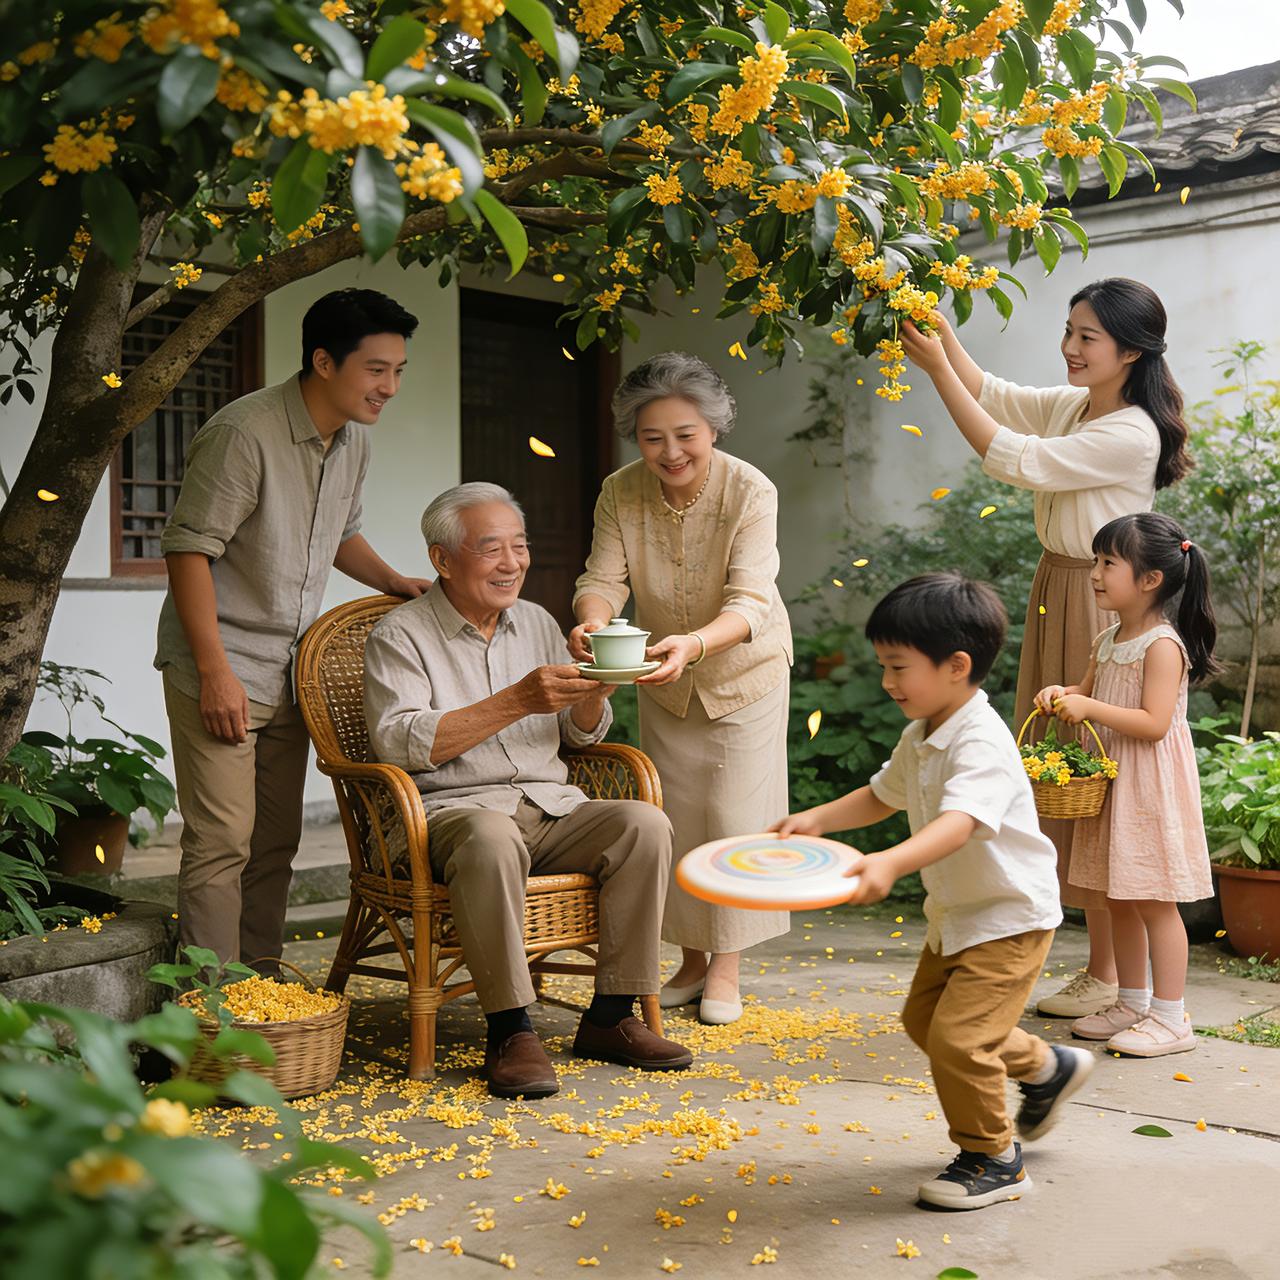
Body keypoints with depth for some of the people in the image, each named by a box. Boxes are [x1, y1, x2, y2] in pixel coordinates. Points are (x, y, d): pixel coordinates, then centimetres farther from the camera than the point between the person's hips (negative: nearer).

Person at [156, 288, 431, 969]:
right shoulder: (243, 433, -19)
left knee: (276, 841, 11)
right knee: (222, 842, -7)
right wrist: (215, 671, -21)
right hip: (219, 669, -8)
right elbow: (189, 547, -18)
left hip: (289, 672, 8)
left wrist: (399, 584, 10)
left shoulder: (353, 440, 8)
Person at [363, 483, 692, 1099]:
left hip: (550, 806, 6)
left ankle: (610, 1015, -14)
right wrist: (515, 702, -19)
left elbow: (580, 735, 22)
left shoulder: (538, 623, 18)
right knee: (492, 840, -39)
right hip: (453, 810, -5)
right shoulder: (400, 636, 1)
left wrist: (592, 695, -3)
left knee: (645, 824, -21)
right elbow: (397, 743, -15)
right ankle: (509, 1030, -29)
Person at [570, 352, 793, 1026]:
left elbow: (749, 600, -36)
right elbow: (603, 577, -21)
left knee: (736, 814, -1)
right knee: (674, 816, 10)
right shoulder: (620, 493, -17)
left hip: (745, 671, -3)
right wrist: (591, 621, -46)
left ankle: (726, 967, 13)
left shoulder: (751, 491, -27)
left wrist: (693, 643, -56)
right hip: (665, 682, 3)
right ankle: (692, 960, 25)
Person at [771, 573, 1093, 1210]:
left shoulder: (981, 744, -28)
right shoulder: (921, 737, 3)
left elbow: (958, 823, -44)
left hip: (1009, 916, -10)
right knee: (924, 1017, 21)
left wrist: (890, 863, -60)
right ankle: (1047, 1068, 41)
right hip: (955, 912, 10)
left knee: (957, 1037, -14)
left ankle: (993, 1161, 9)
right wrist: (816, 819, 3)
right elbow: (883, 795, 18)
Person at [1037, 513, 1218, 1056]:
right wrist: (1060, 694, 3)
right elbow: (1090, 691, 24)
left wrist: (1089, 708, -23)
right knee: (1119, 899, 14)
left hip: (1151, 785, -9)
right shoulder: (1108, 641, 10)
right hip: (1112, 779, 9)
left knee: (1153, 901, -4)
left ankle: (1170, 1017, 5)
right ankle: (1133, 1005, 25)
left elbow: (1153, 723, -23)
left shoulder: (1163, 645, -16)